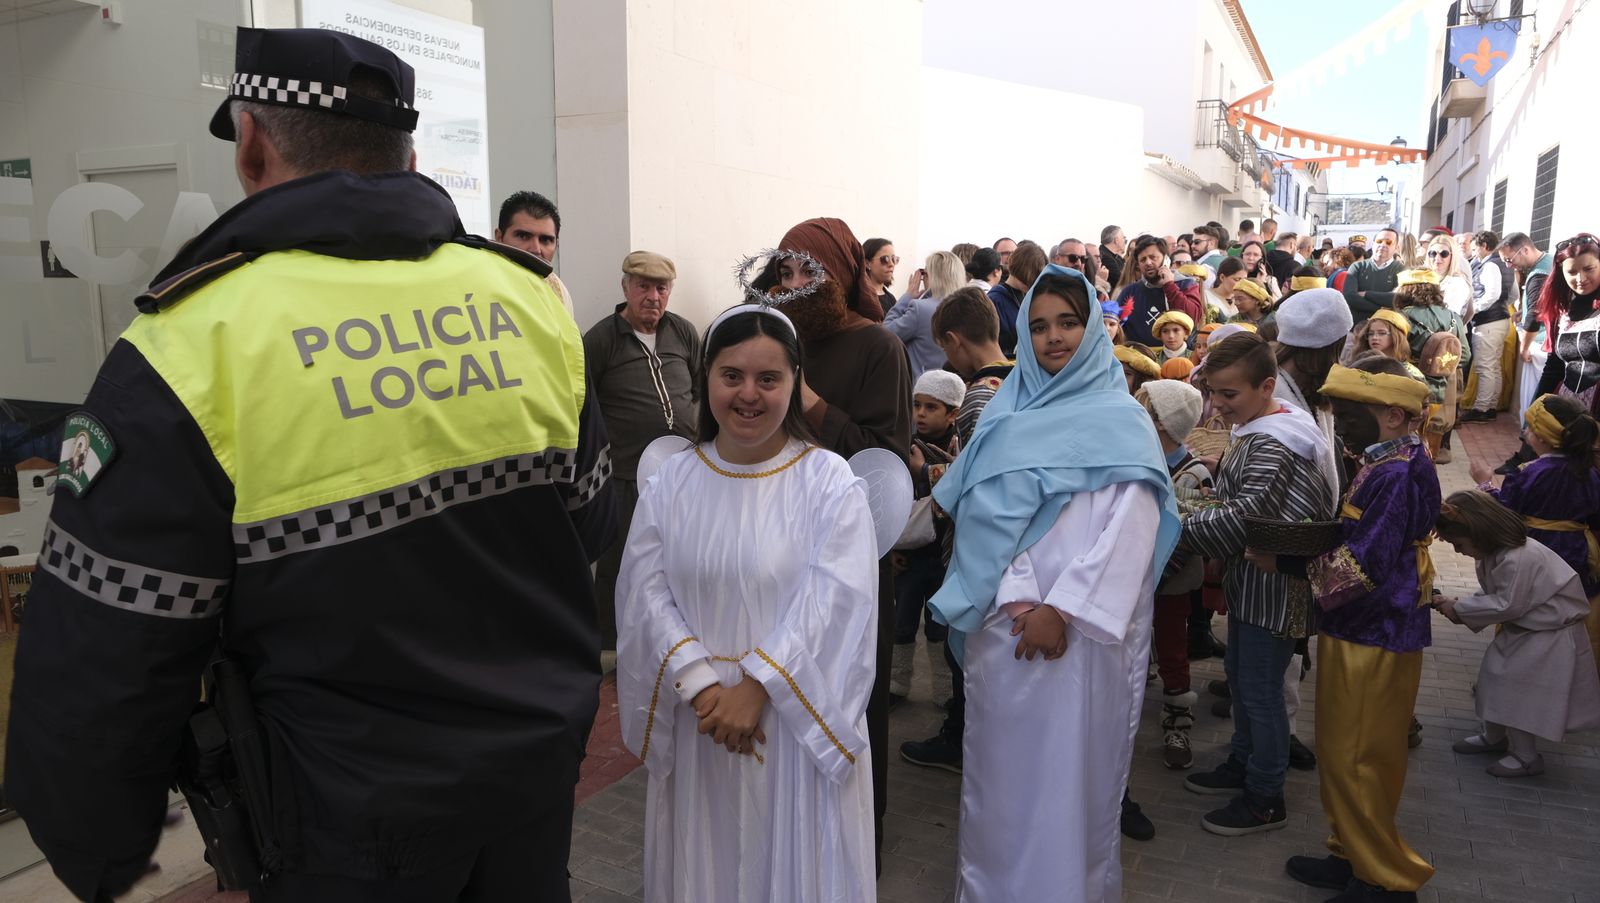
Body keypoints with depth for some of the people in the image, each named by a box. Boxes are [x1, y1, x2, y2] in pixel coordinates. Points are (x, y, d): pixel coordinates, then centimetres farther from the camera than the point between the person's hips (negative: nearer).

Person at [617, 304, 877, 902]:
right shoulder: (670, 484, 2)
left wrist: (756, 686, -19)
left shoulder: (830, 482, -7)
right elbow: (647, 593, -4)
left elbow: (833, 600, -15)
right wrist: (701, 687, -16)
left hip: (795, 718, -2)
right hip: (697, 718, 3)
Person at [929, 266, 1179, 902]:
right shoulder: (1009, 415, 10)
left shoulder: (1122, 421, -1)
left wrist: (1062, 609, -17)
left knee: (1072, 771, 4)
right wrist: (1016, 599, -12)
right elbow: (991, 516, 2)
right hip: (1005, 628, 3)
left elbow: (1133, 527, -11)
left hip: (1084, 631, -3)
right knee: (1004, 771, 11)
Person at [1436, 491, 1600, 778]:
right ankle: (1494, 738, 33)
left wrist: (1459, 608, -19)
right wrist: (1465, 609, -12)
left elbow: (1506, 604, -27)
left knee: (1519, 690, -3)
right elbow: (1495, 594, 5)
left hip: (1549, 634, -9)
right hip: (1522, 628, 9)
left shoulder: (1518, 560, -33)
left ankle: (1526, 757, 14)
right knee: (1497, 679, 15)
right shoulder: (1495, 552, -2)